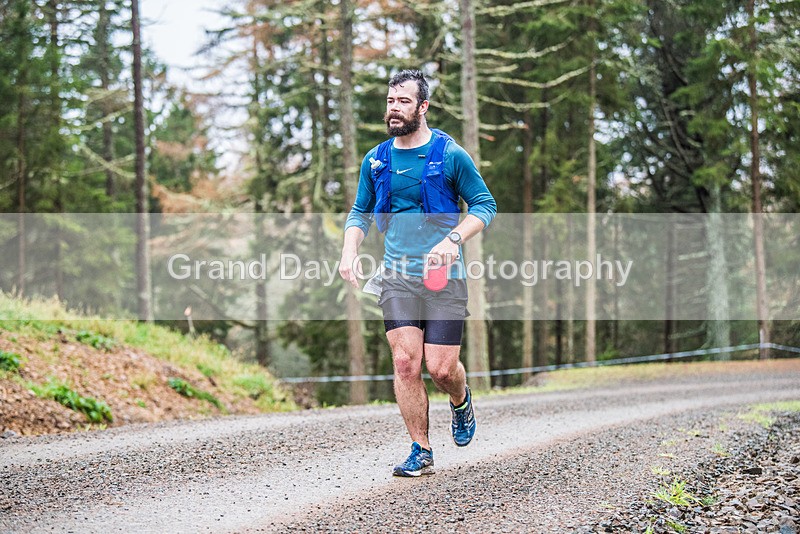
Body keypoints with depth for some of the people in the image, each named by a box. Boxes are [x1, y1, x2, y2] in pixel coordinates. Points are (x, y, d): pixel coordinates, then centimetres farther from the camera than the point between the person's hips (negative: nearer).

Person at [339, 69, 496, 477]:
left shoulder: (450, 155, -3)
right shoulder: (375, 161, 8)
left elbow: (485, 205, 1)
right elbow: (360, 213, 19)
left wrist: (453, 239, -16)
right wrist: (349, 250, 0)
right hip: (397, 277, 3)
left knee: (441, 368, -5)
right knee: (405, 362, -8)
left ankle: (461, 401, 32)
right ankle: (420, 451, 3)